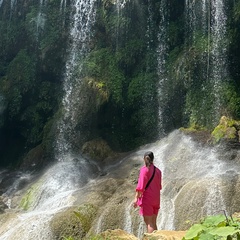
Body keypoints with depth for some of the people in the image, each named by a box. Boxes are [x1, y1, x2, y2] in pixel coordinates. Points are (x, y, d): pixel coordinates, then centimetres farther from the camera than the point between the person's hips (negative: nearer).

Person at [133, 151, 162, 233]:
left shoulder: (145, 169, -8)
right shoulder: (158, 170, 10)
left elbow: (141, 184, -16)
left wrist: (136, 198, -16)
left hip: (147, 198, -6)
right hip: (156, 199, 6)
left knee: (149, 223, -5)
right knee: (153, 223, 12)